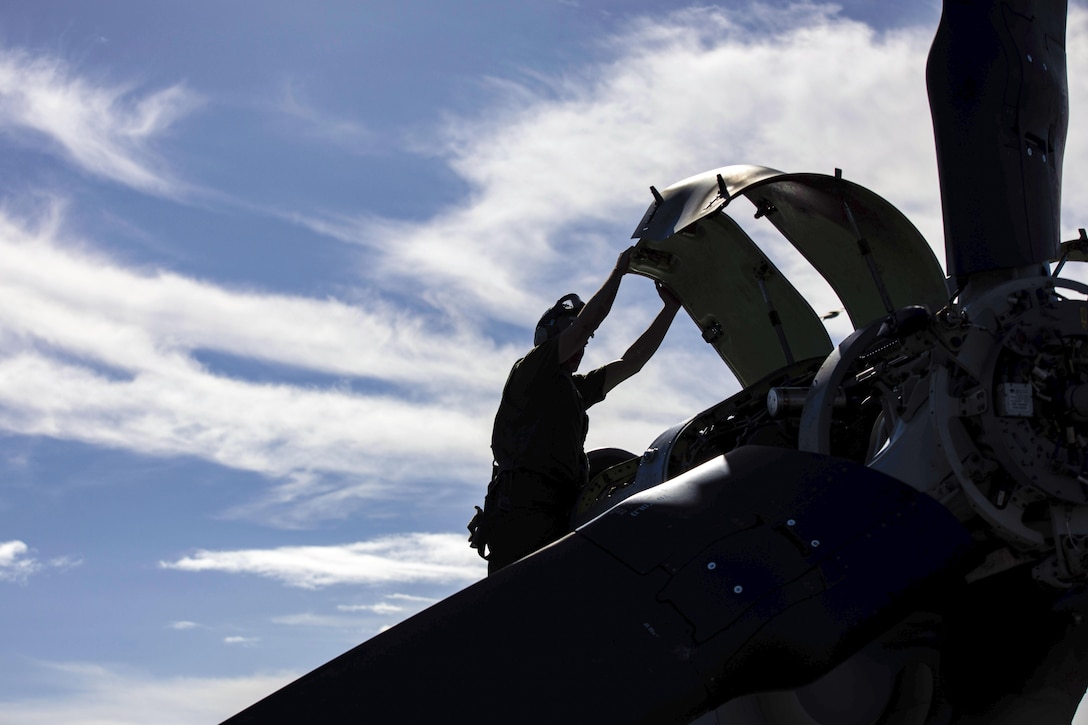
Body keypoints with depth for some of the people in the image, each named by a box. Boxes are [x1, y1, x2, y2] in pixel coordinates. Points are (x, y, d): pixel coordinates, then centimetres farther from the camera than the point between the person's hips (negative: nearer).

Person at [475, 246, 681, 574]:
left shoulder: (576, 389, 29)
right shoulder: (529, 370, 6)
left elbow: (632, 362, 29)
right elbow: (587, 322, -2)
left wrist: (671, 307, 27)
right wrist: (620, 270, 8)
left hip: (555, 519, 8)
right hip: (522, 510, -8)